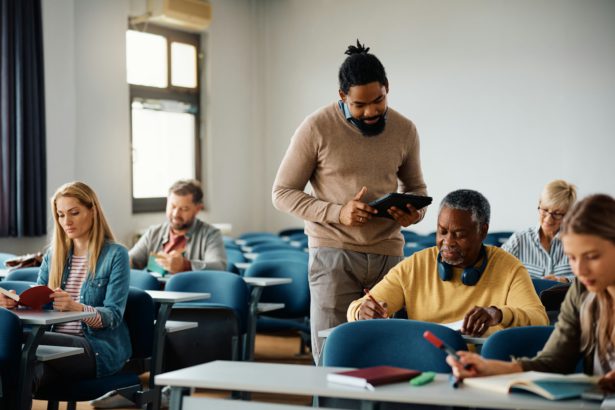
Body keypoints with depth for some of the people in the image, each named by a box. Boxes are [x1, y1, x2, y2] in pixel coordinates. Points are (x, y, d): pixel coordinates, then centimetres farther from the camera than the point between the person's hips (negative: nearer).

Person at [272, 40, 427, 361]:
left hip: (388, 252, 3)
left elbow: (416, 186, 20)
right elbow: (283, 193, -3)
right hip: (333, 253, -3)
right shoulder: (317, 128, -6)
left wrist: (414, 211, -4)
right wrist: (337, 213, -16)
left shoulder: (404, 130, 6)